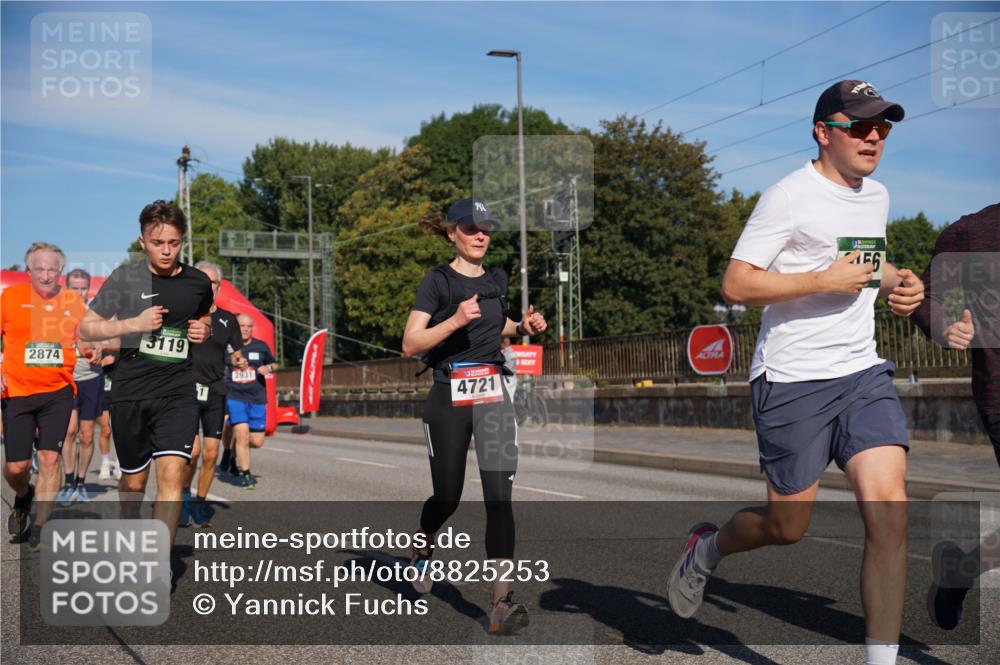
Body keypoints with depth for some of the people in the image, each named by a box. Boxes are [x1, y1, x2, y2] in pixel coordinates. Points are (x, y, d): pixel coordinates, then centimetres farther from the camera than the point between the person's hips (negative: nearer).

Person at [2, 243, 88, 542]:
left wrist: (90, 349, -9)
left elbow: (83, 342, 14)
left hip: (58, 392, 0)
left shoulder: (73, 301, 4)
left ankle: (39, 527, 2)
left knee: (49, 458, -7)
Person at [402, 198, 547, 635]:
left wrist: (524, 327, 7)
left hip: (492, 394, 3)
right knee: (447, 496, 8)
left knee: (499, 493, -11)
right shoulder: (438, 280, -6)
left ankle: (501, 600, -12)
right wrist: (455, 320, -26)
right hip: (448, 398, -3)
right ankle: (423, 547, 43)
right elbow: (410, 344, -13)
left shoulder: (497, 280, 10)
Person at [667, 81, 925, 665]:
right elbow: (735, 284, -15)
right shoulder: (791, 196, -10)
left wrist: (899, 282, 12)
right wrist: (827, 279, -20)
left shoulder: (878, 195, 14)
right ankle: (707, 547, 36)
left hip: (864, 374, 6)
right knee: (788, 526, 3)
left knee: (889, 513, -11)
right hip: (793, 381, -6)